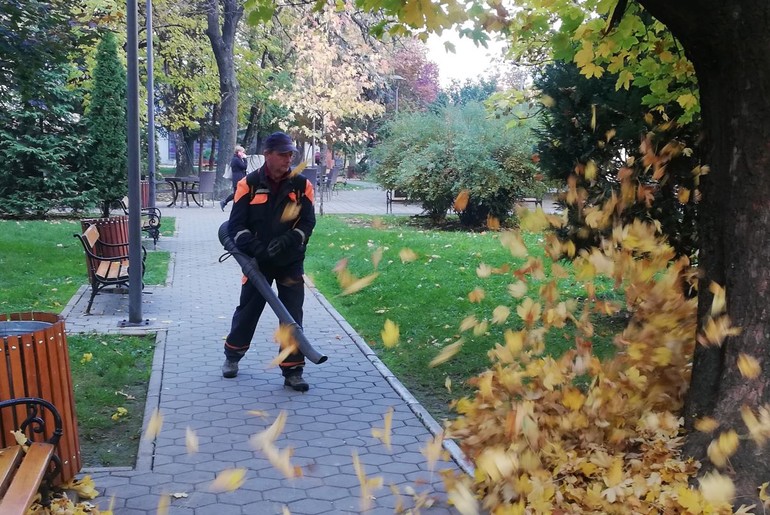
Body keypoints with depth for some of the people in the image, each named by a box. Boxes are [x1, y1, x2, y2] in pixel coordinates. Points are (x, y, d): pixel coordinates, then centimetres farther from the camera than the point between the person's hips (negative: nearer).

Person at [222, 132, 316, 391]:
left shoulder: (302, 185, -3)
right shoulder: (249, 184, -6)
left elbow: (308, 223, -5)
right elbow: (236, 225, -6)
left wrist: (286, 241, -21)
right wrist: (255, 248, -22)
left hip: (291, 262, 0)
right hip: (257, 262, 0)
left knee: (293, 316, 0)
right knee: (247, 310, 12)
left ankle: (292, 371, 9)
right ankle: (232, 356, 34)